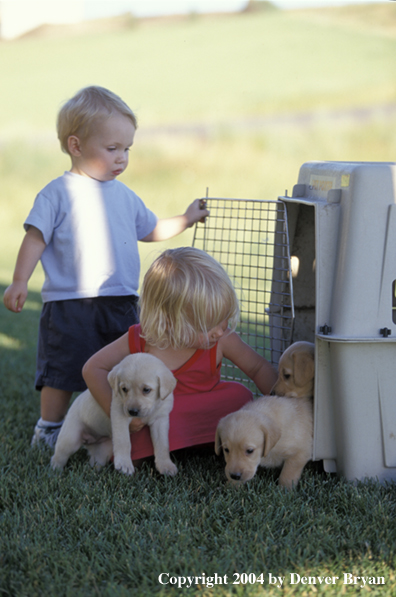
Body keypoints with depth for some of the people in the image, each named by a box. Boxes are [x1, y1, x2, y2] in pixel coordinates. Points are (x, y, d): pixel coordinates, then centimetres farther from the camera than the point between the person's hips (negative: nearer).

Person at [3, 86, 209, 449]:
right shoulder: (58, 194, -4)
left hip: (121, 304, 5)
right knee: (62, 374, 0)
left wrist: (186, 220, 25)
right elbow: (36, 238, -8)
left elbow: (149, 230, 27)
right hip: (69, 305, -5)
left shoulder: (124, 196, 13)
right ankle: (49, 431, 15)